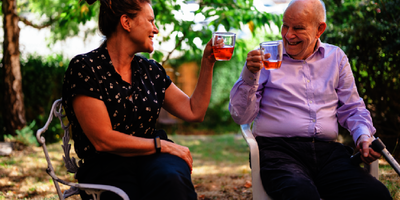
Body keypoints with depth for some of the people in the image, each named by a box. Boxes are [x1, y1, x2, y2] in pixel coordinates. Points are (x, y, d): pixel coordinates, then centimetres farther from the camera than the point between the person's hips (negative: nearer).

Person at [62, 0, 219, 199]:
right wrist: (162, 145, -8)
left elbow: (194, 112, 18)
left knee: (170, 179, -34)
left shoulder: (151, 70, 15)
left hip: (151, 159, 5)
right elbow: (102, 140, -11)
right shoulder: (84, 67, -4)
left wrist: (207, 63, 14)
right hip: (107, 167, -4)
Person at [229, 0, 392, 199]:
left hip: (327, 151, 4)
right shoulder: (264, 57, 8)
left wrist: (363, 136, 1)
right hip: (278, 150, -3)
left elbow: (352, 109, 22)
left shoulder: (336, 57, 18)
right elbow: (241, 116, 3)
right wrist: (249, 75, -12)